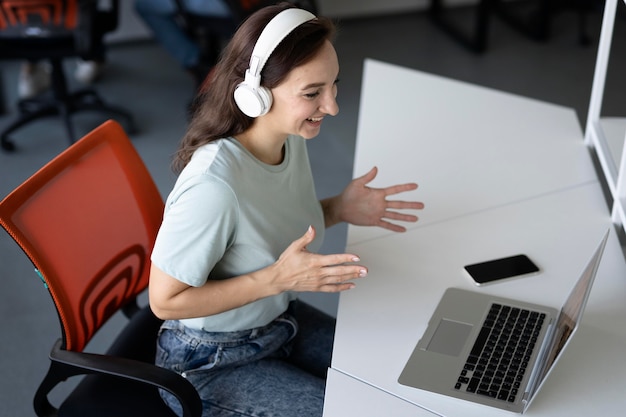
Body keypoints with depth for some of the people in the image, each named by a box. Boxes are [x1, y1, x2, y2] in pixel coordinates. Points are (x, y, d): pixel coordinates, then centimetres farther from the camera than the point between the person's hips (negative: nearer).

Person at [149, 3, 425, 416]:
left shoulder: (291, 139, -10)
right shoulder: (213, 184, -35)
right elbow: (165, 300, -26)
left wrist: (338, 209, -10)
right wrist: (279, 277, -31)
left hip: (281, 321, 7)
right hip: (211, 366, -7)